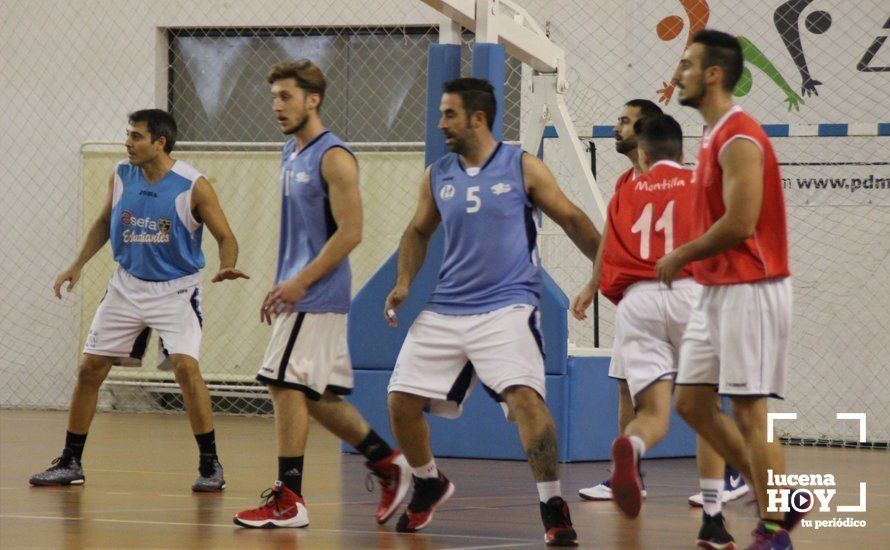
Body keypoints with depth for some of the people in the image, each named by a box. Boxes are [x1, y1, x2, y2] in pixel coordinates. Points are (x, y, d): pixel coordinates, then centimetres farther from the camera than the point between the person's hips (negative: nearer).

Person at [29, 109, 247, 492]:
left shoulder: (193, 186, -16)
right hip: (127, 285, 5)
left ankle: (210, 466, -11)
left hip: (176, 290, -5)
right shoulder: (121, 176, -3)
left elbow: (225, 237, -10)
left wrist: (226, 267, -30)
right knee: (90, 369, 4)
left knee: (185, 365, -22)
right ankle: (70, 463, 17)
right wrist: (78, 265, 6)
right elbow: (104, 222, 15)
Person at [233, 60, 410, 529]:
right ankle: (387, 463, 22)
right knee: (316, 396, 11)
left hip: (317, 295, -9)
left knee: (286, 385, -10)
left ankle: (288, 499, -7)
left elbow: (350, 232, -18)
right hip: (300, 293, 9)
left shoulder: (333, 158, -13)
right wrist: (284, 284, 16)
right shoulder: (292, 153, 15)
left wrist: (301, 281, -19)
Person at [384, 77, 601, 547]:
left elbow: (571, 219, 4)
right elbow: (418, 231, 21)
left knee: (524, 395, -26)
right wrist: (404, 283, 6)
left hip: (506, 305, -5)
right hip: (446, 309, 5)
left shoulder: (522, 168, -3)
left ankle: (554, 508, -18)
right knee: (401, 401, 1)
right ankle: (429, 486, 29)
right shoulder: (437, 176, 8)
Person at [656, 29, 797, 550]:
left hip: (749, 290, -10)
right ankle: (778, 500, 17)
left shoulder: (739, 139, -17)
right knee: (692, 401, 10)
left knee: (749, 411, -6)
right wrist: (688, 258, 10)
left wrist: (681, 255, -11)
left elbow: (739, 224, -23)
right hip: (717, 291, 10)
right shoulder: (717, 136, 15)